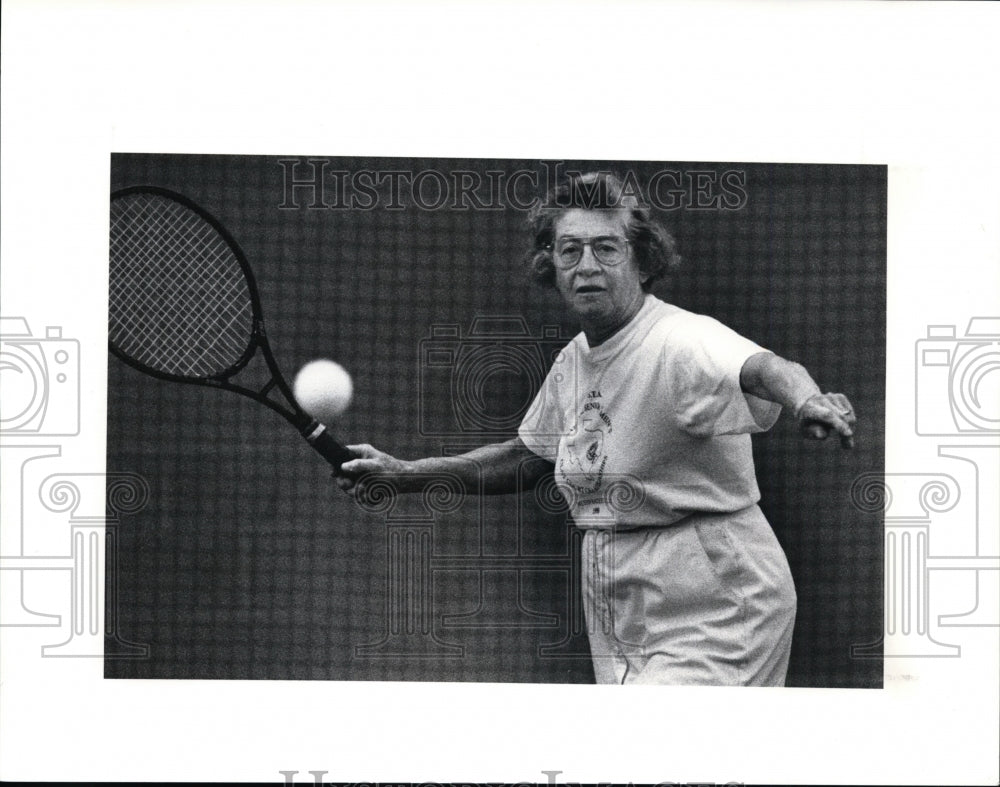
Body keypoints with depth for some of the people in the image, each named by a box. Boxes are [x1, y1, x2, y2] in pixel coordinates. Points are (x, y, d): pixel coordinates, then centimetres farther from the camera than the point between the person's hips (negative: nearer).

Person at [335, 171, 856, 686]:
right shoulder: (573, 361, 7)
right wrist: (403, 473, 18)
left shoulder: (683, 342, -19)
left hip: (713, 627, -8)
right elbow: (526, 457, 23)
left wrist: (805, 398, -63)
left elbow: (759, 368, -40)